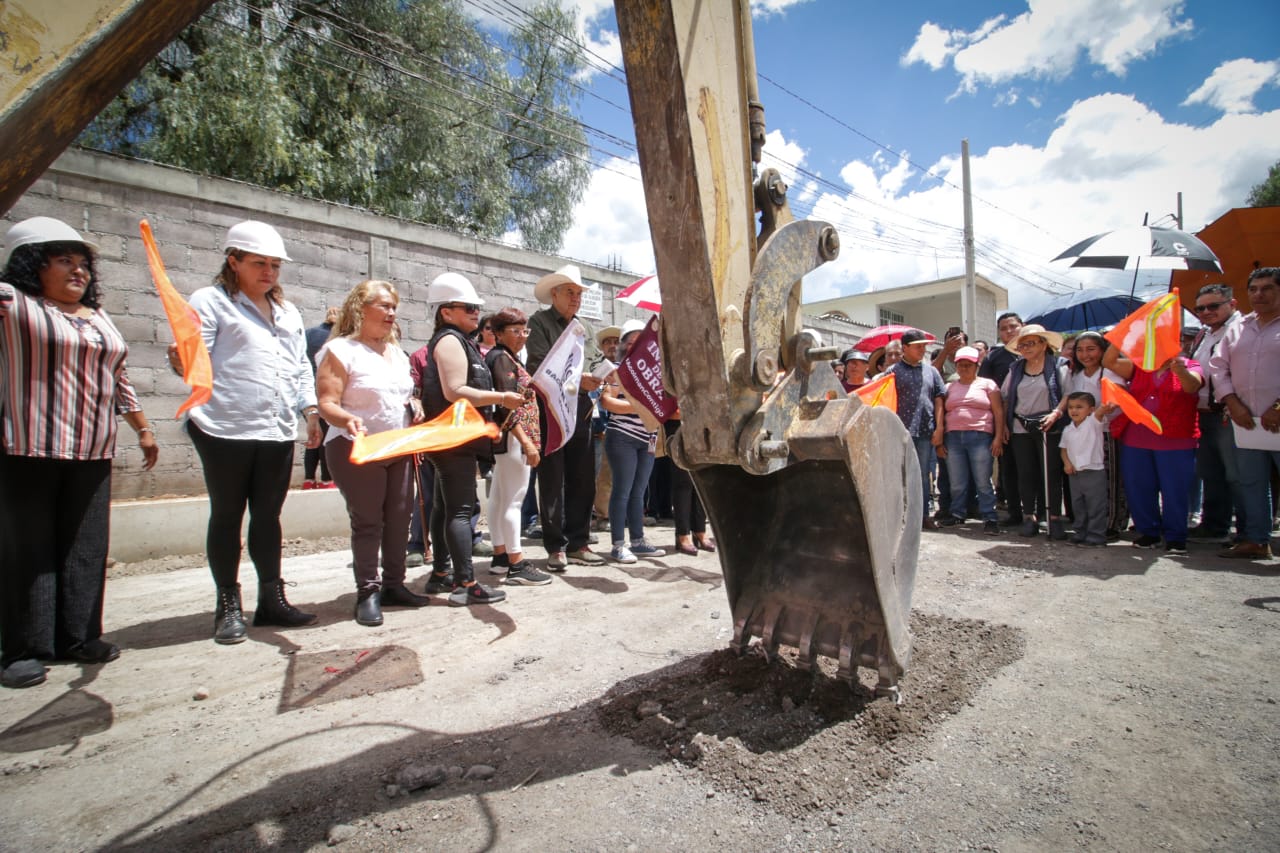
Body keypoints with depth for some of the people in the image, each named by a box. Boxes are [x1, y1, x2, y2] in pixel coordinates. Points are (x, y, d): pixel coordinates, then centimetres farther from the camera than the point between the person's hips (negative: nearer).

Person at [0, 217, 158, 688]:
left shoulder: (100, 317, 17)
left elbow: (119, 379, 21)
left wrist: (143, 429, 21)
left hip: (93, 453, 5)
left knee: (86, 547, 8)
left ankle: (78, 636, 19)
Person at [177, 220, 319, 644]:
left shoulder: (288, 311, 18)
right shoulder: (211, 300, 1)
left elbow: (301, 367, 19)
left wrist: (310, 409, 8)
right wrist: (181, 361, -31)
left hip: (278, 432, 5)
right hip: (226, 429, -5)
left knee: (268, 514, 11)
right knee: (226, 515, 5)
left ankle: (271, 599, 20)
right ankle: (228, 606, 16)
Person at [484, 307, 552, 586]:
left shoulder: (507, 358, 19)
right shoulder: (502, 358, -11)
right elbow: (507, 406, -20)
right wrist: (528, 443, -24)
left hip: (505, 439, 11)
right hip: (513, 437, -11)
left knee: (499, 497, 13)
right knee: (513, 500, -9)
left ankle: (500, 556, 22)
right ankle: (516, 565, -5)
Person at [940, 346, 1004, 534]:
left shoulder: (987, 384, 7)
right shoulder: (950, 387, 16)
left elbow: (998, 412, 2)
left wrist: (998, 437, -6)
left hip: (980, 436, -3)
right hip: (953, 437, 3)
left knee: (983, 481, -4)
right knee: (957, 482, 7)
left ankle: (989, 517, 3)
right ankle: (957, 513, 19)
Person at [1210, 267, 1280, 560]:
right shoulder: (1237, 329, 14)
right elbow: (1218, 366, 11)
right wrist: (1232, 402, -1)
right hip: (1246, 422, 5)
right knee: (1251, 485, 11)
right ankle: (1256, 541, 21)